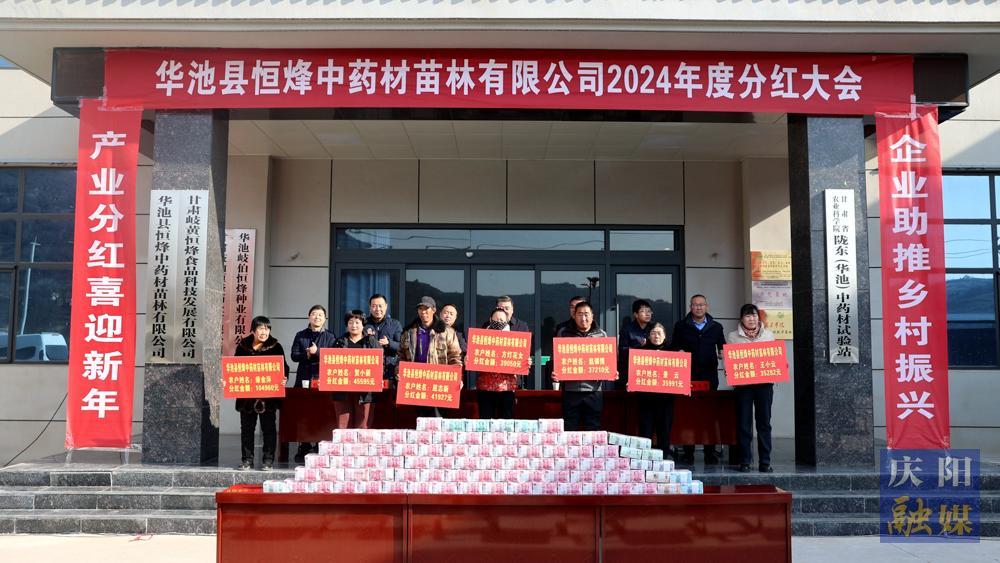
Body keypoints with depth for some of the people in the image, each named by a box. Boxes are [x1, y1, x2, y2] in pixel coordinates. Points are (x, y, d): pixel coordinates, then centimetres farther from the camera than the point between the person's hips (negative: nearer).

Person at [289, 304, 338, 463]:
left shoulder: (330, 337, 9)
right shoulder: (300, 335, 14)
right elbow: (294, 355, 5)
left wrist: (317, 352, -13)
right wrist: (307, 354, -11)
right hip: (304, 379, 1)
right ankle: (303, 449, 5)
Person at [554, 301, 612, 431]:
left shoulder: (601, 335, 9)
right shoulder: (564, 334, 6)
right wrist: (555, 374, -10)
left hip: (593, 390, 1)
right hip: (570, 390, -1)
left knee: (593, 430, 6)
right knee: (570, 430, 3)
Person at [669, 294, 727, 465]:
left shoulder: (716, 327, 11)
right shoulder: (681, 326, 7)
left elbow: (722, 347, 17)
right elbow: (673, 347, 11)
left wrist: (722, 353, -3)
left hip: (709, 376, 1)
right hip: (687, 376, -1)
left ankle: (710, 452, 12)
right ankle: (688, 453, 5)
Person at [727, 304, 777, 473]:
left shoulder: (768, 335, 12)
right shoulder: (733, 337, 7)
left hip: (764, 382, 1)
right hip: (743, 383, -1)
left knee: (764, 422, 1)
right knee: (744, 423, -1)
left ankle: (765, 462, 6)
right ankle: (745, 461, 6)